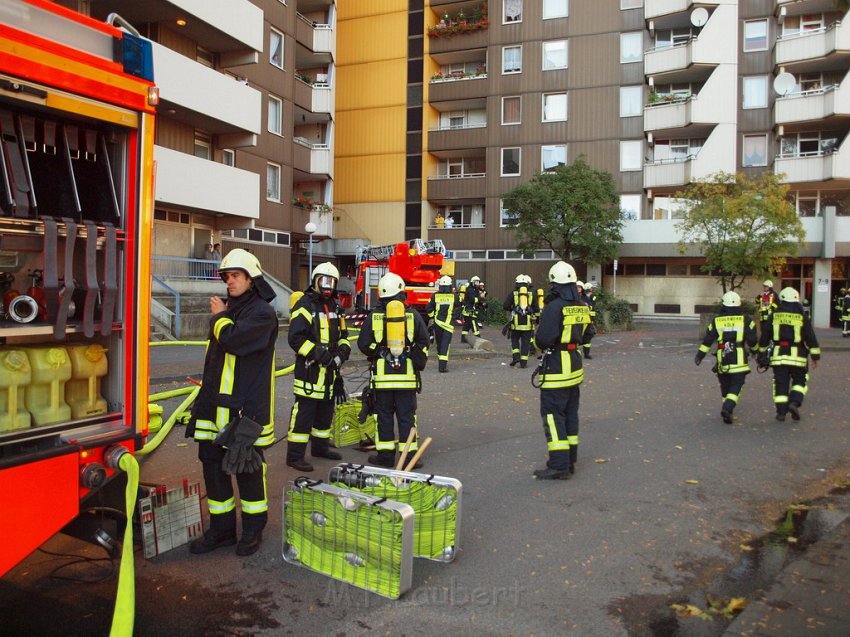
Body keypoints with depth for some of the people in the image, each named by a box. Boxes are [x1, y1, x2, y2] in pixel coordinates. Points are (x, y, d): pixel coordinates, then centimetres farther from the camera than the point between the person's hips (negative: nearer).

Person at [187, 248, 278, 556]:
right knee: (212, 463, 11)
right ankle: (221, 528, 25)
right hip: (216, 404, 8)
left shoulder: (261, 312, -10)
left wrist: (219, 316, -7)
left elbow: (232, 338, -26)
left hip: (246, 407, -8)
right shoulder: (228, 309, 16)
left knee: (247, 467, 2)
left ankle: (253, 528, 19)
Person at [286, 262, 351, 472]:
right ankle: (295, 455, 1)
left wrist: (342, 351, -1)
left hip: (330, 369, 8)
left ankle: (320, 447, 33)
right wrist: (317, 353, -24)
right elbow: (295, 338, -18)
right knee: (304, 411, -7)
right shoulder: (305, 305, -11)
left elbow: (343, 334, 20)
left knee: (326, 410, 18)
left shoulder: (335, 307, 15)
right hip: (309, 368, -8)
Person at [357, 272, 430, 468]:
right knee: (407, 416, 6)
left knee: (384, 415, 9)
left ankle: (385, 455, 15)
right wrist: (419, 363, 14)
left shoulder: (373, 316, -2)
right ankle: (409, 456, 10)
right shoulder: (413, 316, -1)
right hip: (407, 375, 0)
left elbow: (363, 344, -3)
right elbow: (423, 343, 2)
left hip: (382, 375, 0)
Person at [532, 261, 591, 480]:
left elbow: (543, 339, -23)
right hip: (575, 367, 8)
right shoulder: (582, 307, 7)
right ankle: (570, 460, 25)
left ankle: (559, 466, -3)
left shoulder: (554, 307, -18)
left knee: (553, 416, -3)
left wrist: (538, 333, -3)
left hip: (556, 370, -8)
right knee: (570, 414, 15)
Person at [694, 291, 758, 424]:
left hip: (722, 361, 2)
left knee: (725, 387, 16)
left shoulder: (716, 320, 3)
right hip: (739, 361, -2)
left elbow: (707, 340, 2)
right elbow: (752, 341, -1)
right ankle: (727, 408, -19)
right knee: (736, 387, 0)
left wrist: (700, 355, 11)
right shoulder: (745, 320, 0)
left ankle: (727, 409, 21)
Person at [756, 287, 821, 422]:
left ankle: (781, 412, 6)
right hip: (797, 356, -1)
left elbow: (764, 337, 6)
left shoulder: (774, 317, 2)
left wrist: (762, 354, 16)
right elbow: (811, 339, -1)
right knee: (800, 381, 16)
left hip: (778, 356, 1)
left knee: (781, 383, 7)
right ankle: (794, 402, -4)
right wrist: (815, 357, 5)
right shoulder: (802, 318, -1)